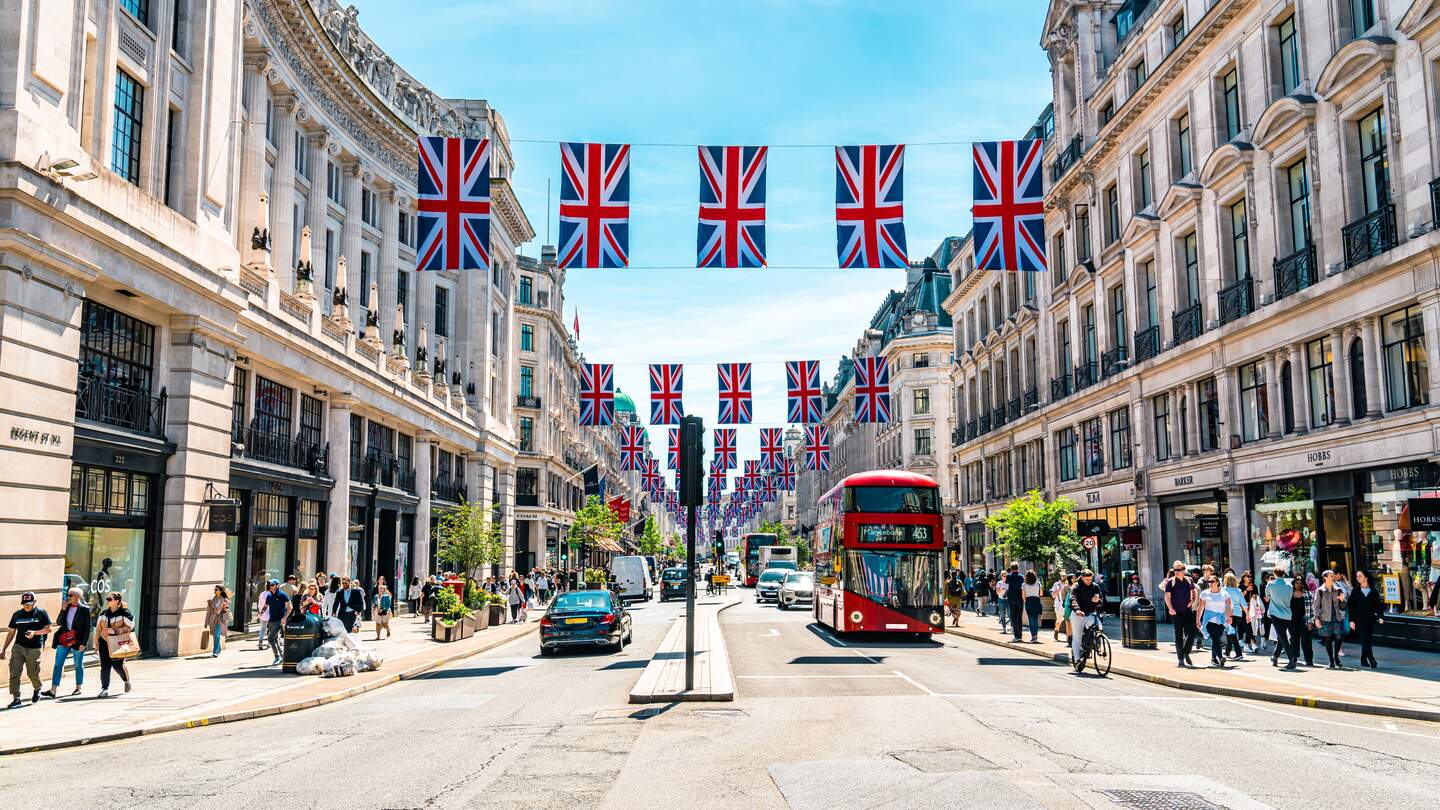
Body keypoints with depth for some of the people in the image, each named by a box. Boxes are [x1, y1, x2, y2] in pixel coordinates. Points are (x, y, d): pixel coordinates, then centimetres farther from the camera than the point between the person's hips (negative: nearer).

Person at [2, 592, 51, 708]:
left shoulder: (41, 613, -1)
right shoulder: (17, 614, 9)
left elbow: (47, 629, -2)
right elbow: (11, 632, 13)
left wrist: (34, 632, -20)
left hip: (35, 649, -3)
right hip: (19, 647, 3)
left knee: (32, 674, 6)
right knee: (14, 673, -9)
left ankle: (37, 689, 36)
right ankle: (16, 699, -6)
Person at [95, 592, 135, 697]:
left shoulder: (124, 613, -6)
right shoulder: (104, 613, 10)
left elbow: (130, 627, -11)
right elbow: (98, 628, 13)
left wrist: (115, 630, -20)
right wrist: (96, 643, 10)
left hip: (119, 644, -4)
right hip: (105, 643, 4)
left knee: (118, 665, -3)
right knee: (105, 666, -3)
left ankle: (127, 681, 26)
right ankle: (104, 688, 3)